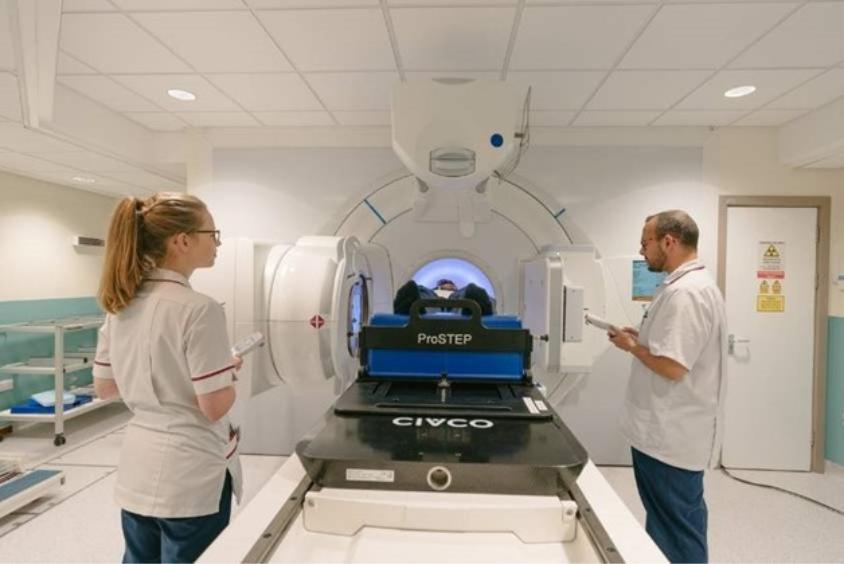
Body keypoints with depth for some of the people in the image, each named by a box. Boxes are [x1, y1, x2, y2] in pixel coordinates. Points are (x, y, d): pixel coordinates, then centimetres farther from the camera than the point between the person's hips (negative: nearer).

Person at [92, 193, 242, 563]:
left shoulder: (120, 305, 0)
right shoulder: (199, 310, -24)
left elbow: (104, 387, 9)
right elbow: (214, 407, -22)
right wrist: (231, 371, -4)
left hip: (136, 470, 7)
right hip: (191, 475, -7)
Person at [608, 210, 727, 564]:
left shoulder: (685, 293, -24)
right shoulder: (688, 286, 10)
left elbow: (672, 366, -28)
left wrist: (632, 346, -13)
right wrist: (643, 338, 8)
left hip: (671, 436, -10)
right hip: (669, 431, 10)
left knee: (676, 531, 8)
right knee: (670, 522, 24)